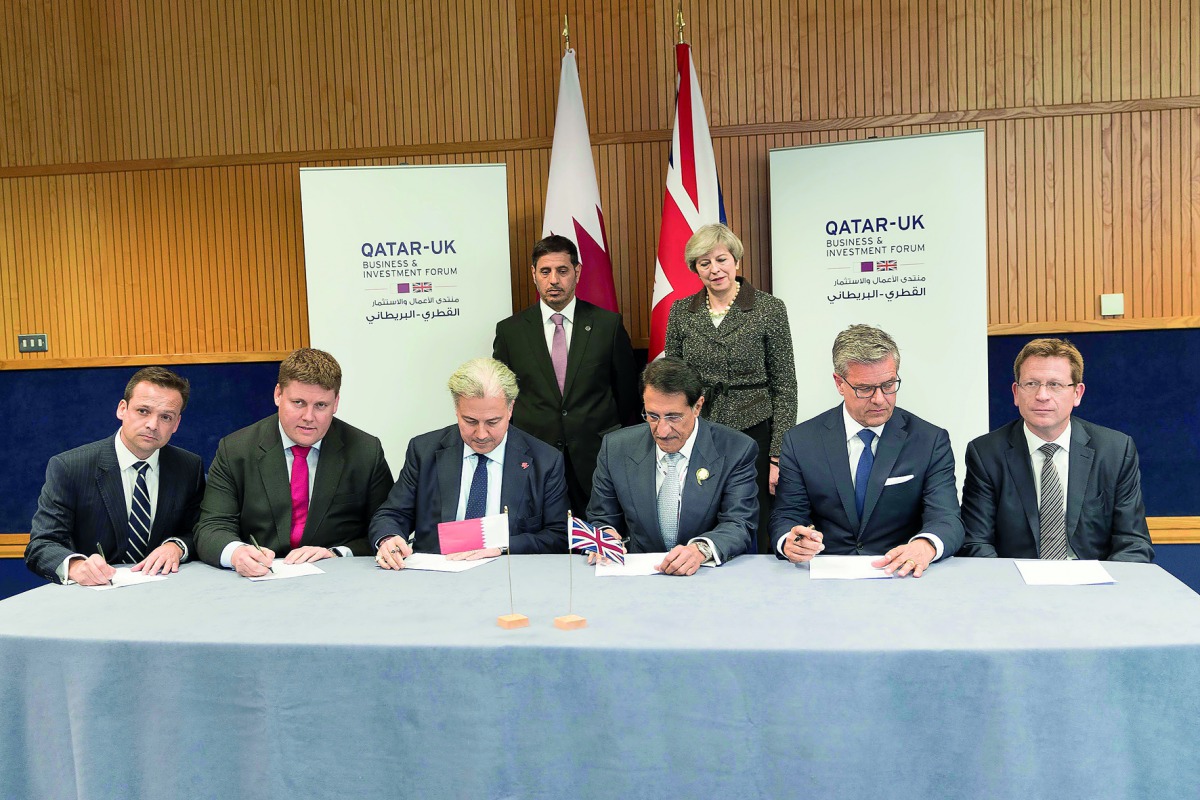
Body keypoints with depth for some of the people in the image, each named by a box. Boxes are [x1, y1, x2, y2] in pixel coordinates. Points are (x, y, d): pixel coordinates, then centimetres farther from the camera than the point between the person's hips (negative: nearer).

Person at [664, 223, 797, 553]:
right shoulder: (681, 311, 6)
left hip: (753, 435, -2)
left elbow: (785, 386, -2)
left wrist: (778, 455, -7)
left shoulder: (769, 308, -3)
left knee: (755, 538, 3)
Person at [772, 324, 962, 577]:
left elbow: (947, 519, -4)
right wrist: (790, 541, -20)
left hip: (899, 575, 2)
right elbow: (785, 517, 5)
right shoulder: (800, 442, 6)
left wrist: (925, 546, -28)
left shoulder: (930, 441, 5)